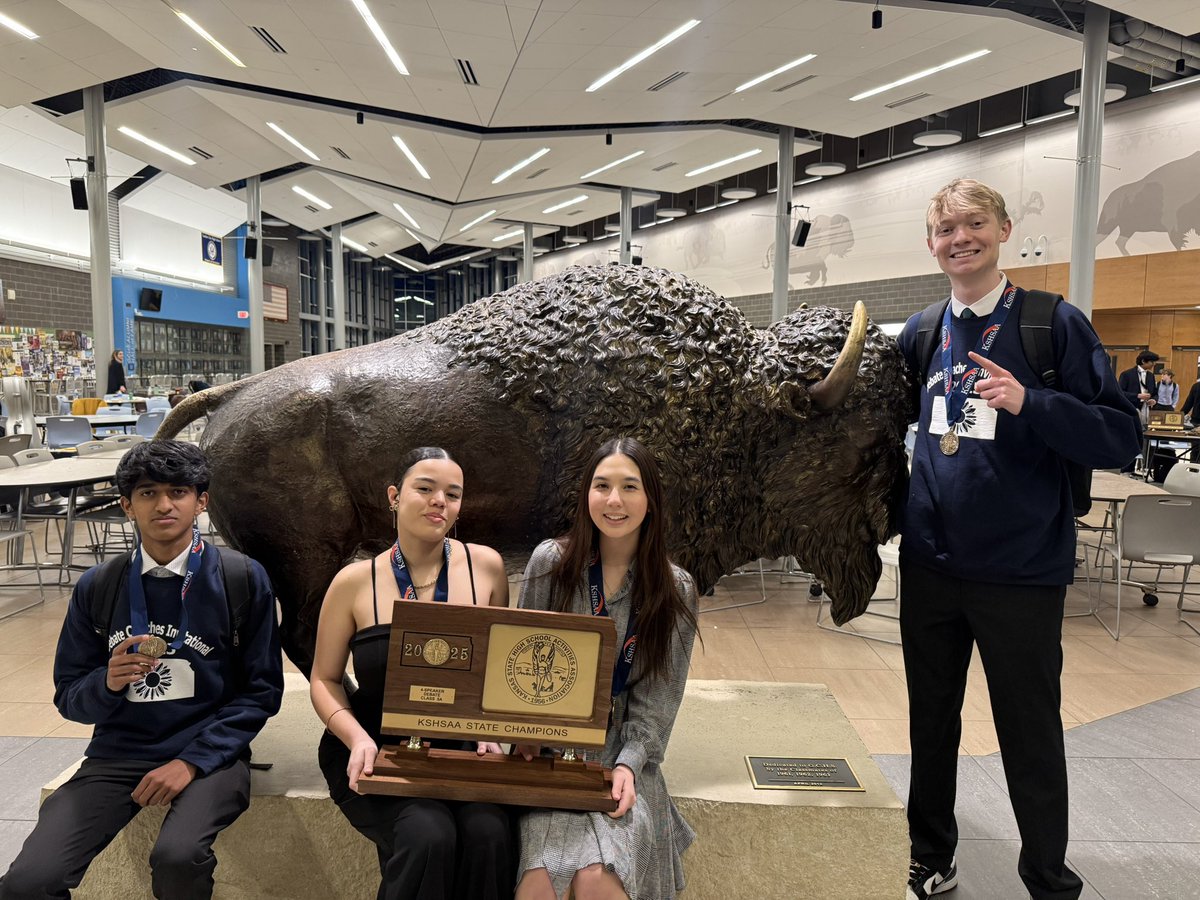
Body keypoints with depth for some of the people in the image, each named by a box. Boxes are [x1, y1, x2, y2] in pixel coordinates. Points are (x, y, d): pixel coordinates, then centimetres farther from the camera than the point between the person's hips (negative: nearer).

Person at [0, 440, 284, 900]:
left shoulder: (243, 578, -3)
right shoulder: (96, 587, 5)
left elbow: (262, 690, -3)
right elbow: (69, 697, 9)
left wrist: (192, 761, -13)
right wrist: (108, 682, -14)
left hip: (209, 753, -2)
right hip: (118, 753, 3)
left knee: (177, 857, -30)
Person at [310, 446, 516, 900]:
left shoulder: (485, 565, -1)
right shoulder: (355, 581, -4)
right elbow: (324, 679, 4)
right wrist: (358, 739, -14)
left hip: (460, 751, 1)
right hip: (375, 752, -1)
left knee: (490, 833, -28)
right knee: (427, 835, -28)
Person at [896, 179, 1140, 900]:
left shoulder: (1055, 323, -6)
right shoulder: (921, 333, 6)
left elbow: (1122, 438, -11)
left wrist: (1028, 403, -24)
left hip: (1022, 569, -4)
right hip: (929, 563, 4)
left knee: (1031, 734, 10)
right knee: (932, 723, 17)